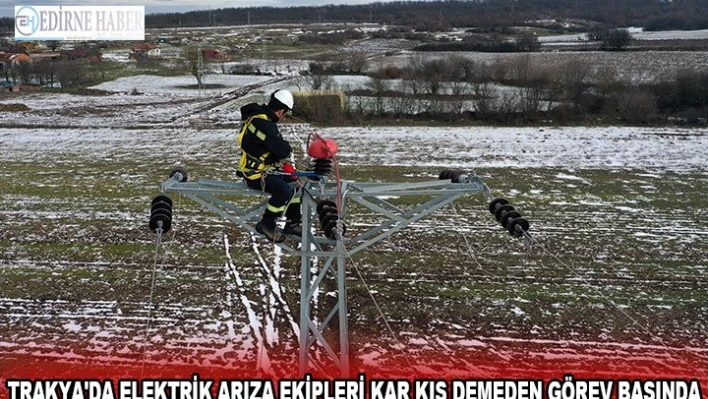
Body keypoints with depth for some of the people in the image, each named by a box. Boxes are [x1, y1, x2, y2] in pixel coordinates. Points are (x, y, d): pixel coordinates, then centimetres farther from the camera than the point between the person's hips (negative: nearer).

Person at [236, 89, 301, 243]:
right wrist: (287, 147, -6)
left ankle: (292, 224, 22)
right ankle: (266, 224, -9)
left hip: (264, 167, 11)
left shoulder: (258, 114, 7)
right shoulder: (264, 124, -27)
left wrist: (283, 146, 8)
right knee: (285, 191, -28)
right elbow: (283, 150, -28)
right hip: (255, 173, -11)